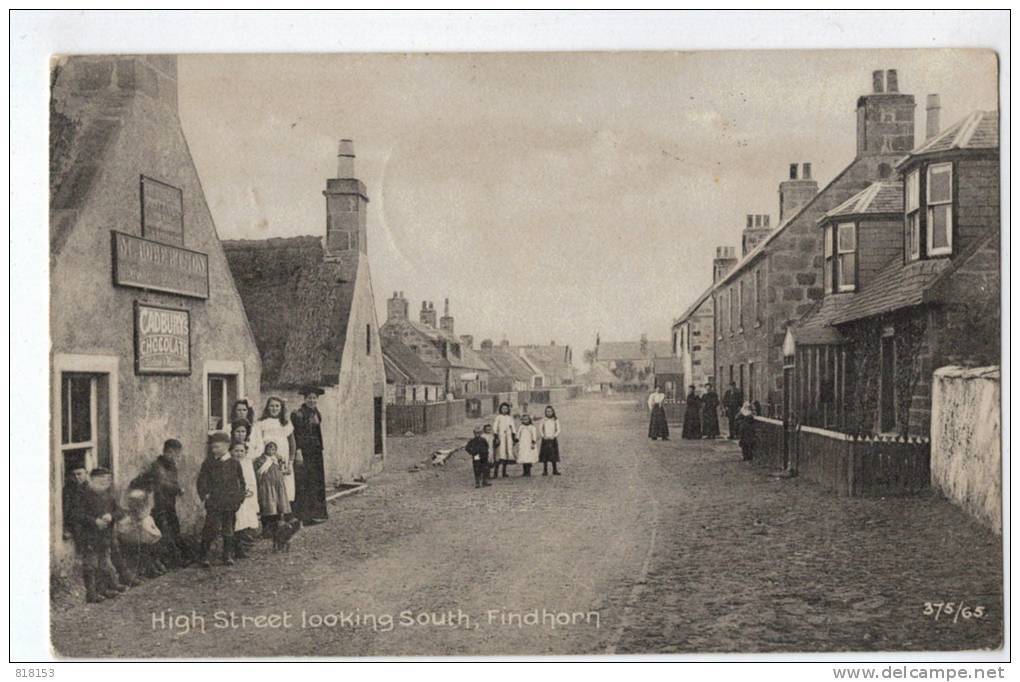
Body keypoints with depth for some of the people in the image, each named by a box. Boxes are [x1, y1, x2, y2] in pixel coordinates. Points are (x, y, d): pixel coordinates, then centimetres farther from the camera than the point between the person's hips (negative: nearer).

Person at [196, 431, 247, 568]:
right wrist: (205, 495, -6)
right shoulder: (208, 463, 1)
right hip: (213, 504, -1)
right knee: (211, 529, -8)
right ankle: (203, 556, 3)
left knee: (229, 531, 8)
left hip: (231, 504, 1)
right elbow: (201, 481, 5)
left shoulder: (234, 463, 3)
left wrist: (239, 497, 6)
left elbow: (241, 482, 12)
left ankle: (228, 556, 19)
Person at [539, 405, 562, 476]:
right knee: (545, 455, -1)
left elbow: (558, 430, 0)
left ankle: (555, 470, 8)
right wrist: (543, 436, -11)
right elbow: (540, 429, 3)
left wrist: (554, 436, -14)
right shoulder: (543, 420, 2)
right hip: (545, 439, 0)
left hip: (553, 439, 0)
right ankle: (545, 471, 4)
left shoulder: (555, 420, 1)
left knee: (554, 455, 2)